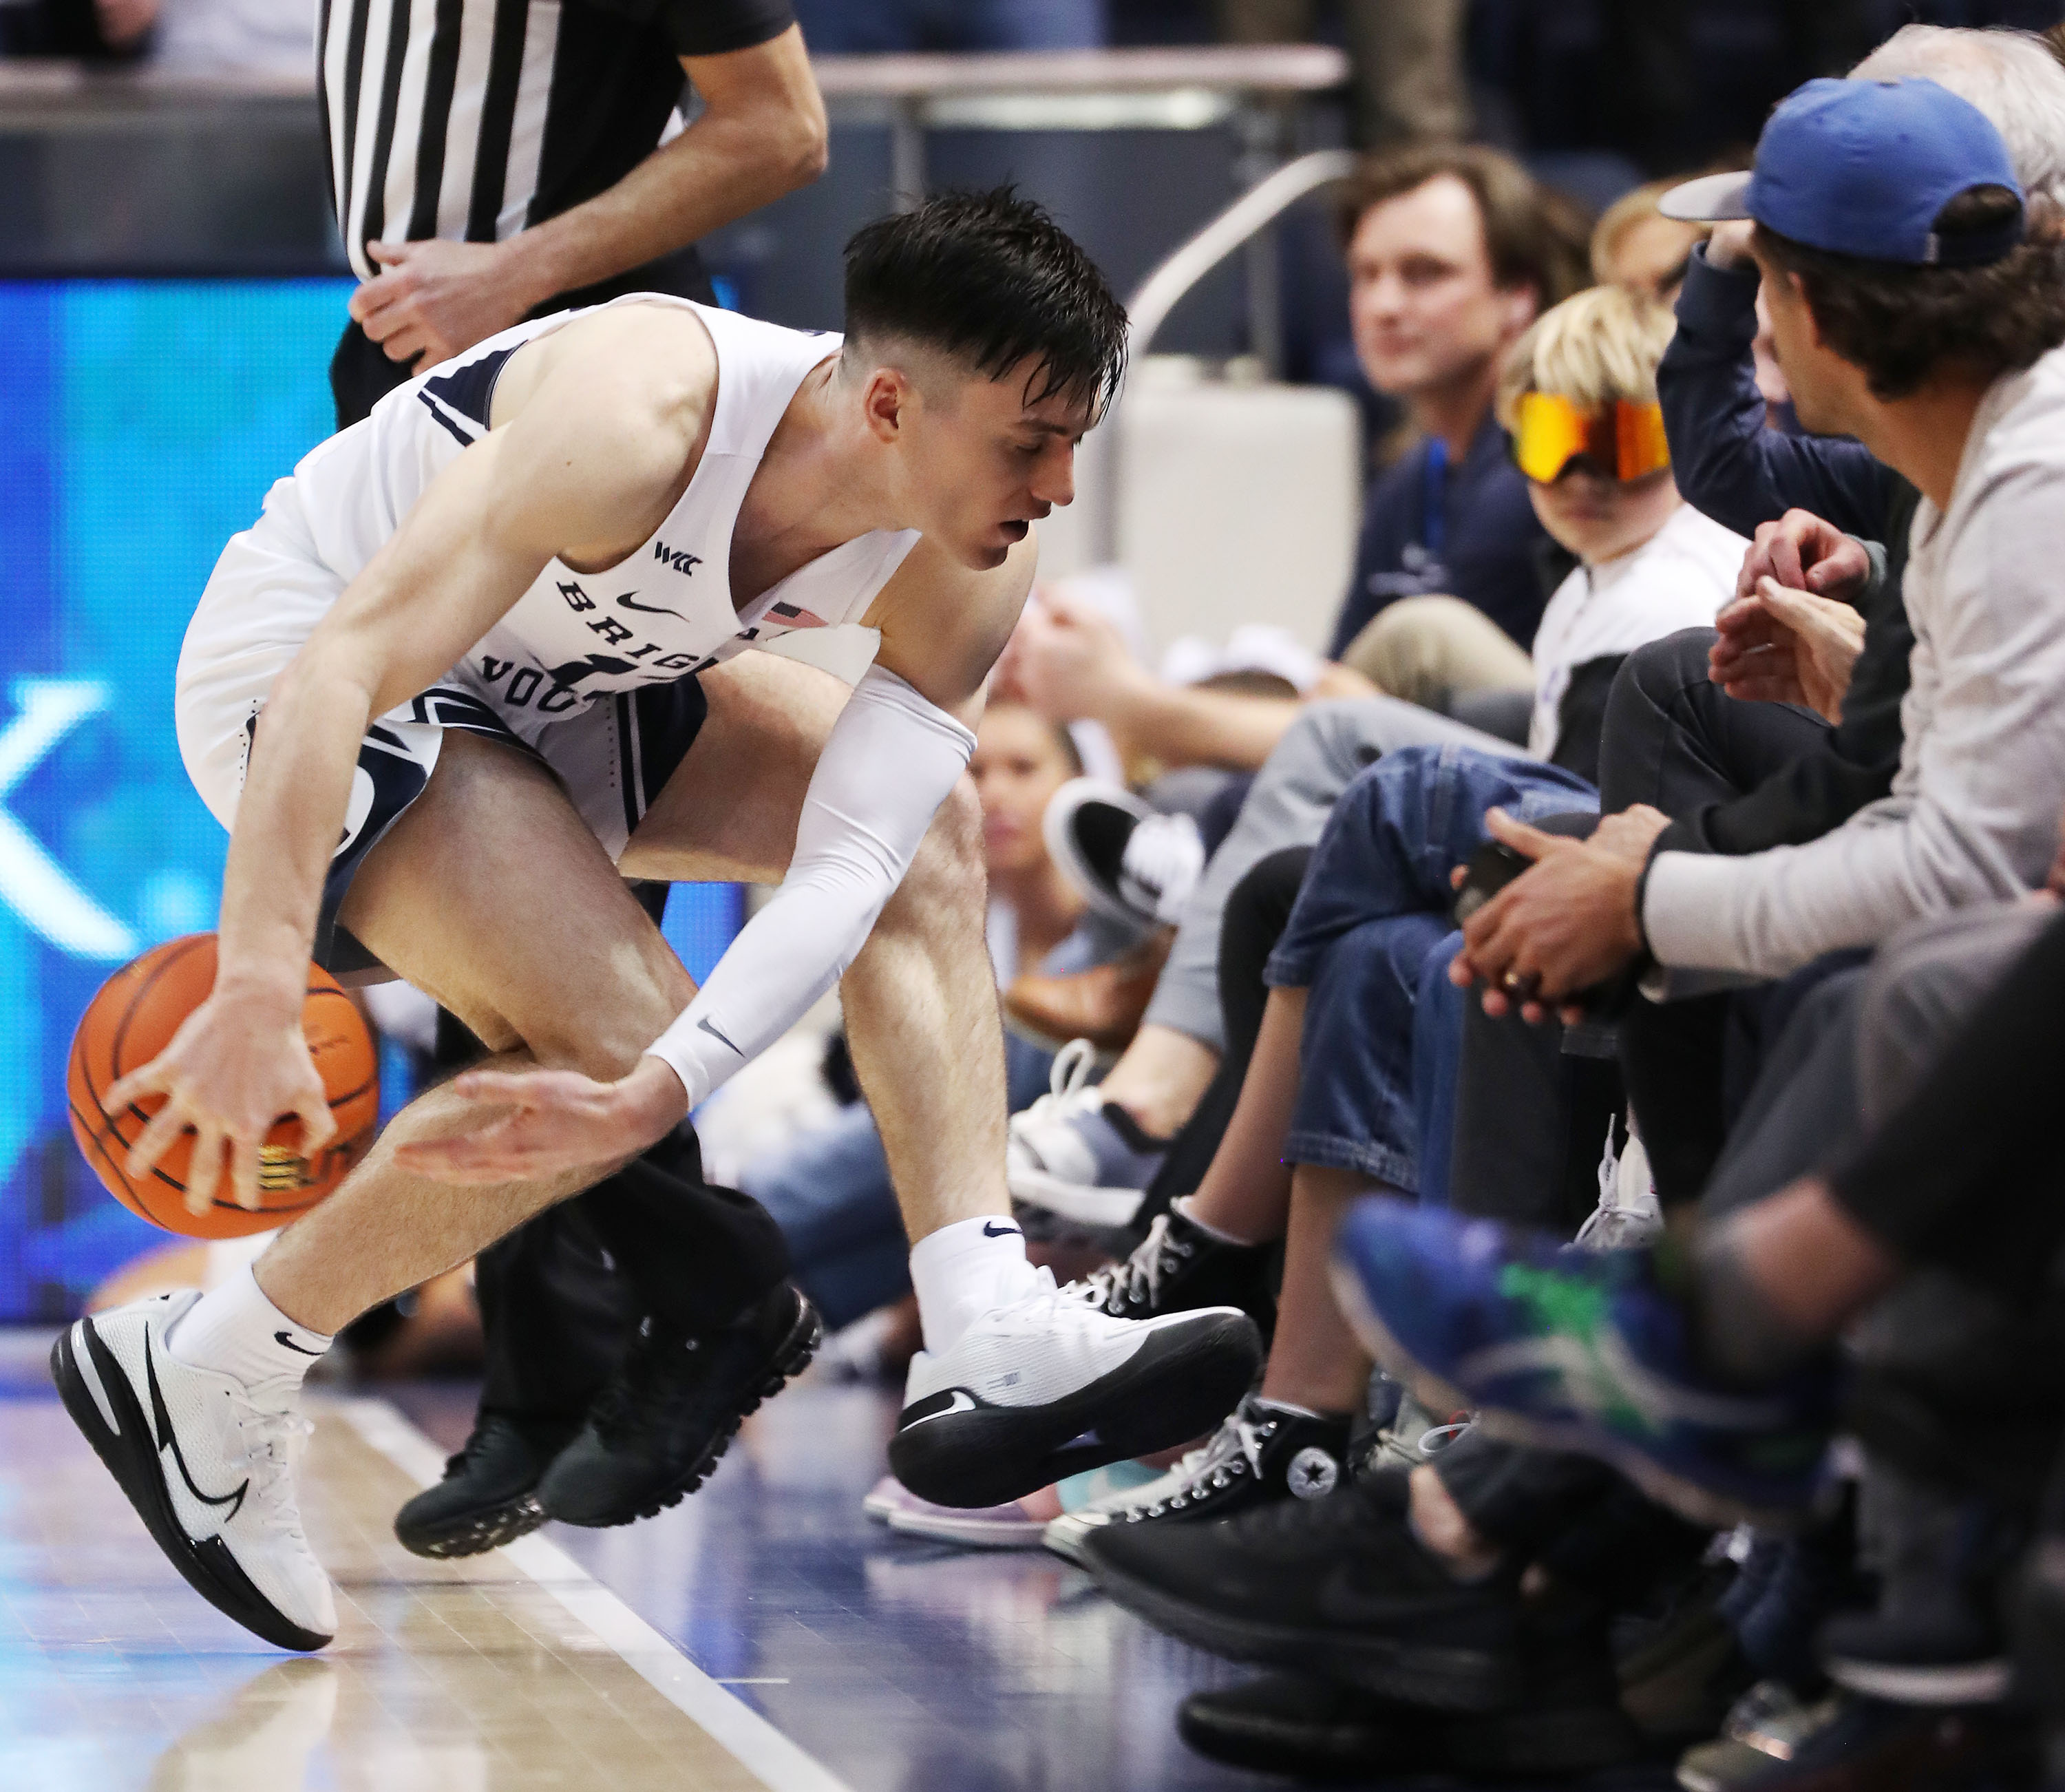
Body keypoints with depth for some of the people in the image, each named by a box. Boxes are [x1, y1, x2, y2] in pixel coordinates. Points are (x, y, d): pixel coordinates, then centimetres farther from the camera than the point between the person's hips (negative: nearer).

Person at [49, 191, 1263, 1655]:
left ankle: (986, 1344, -5)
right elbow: (338, 672, -39)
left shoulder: (966, 575, -15)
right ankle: (200, 1373, -11)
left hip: (550, 696, 8)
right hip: (297, 674, -8)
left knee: (928, 824, 2)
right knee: (621, 1030, -23)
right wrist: (257, 1001, -48)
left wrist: (654, 1097, -37)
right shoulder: (638, 418, -35)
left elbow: (849, 866, -20)